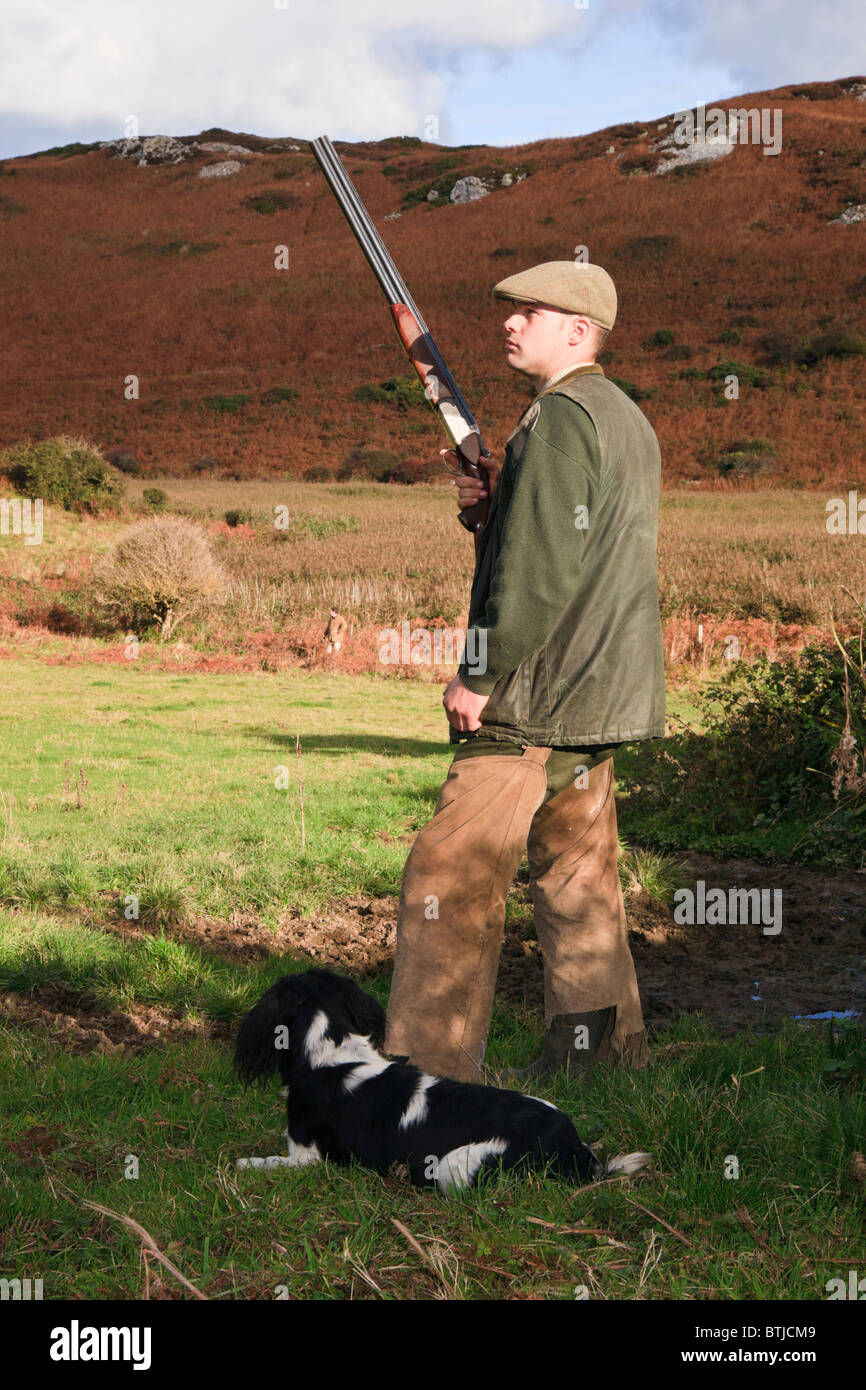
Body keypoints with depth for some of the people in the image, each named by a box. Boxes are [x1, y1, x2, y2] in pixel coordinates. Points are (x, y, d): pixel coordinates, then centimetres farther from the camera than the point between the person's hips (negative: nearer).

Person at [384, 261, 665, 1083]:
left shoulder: (561, 418, -15)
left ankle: (430, 1069, -4)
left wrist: (479, 675, -16)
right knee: (577, 875, 16)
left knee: (450, 875, -6)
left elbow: (540, 571, -22)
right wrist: (495, 502, 6)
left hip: (538, 699, -10)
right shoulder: (628, 419, 15)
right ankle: (603, 1051, 22)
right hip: (601, 695, 10)